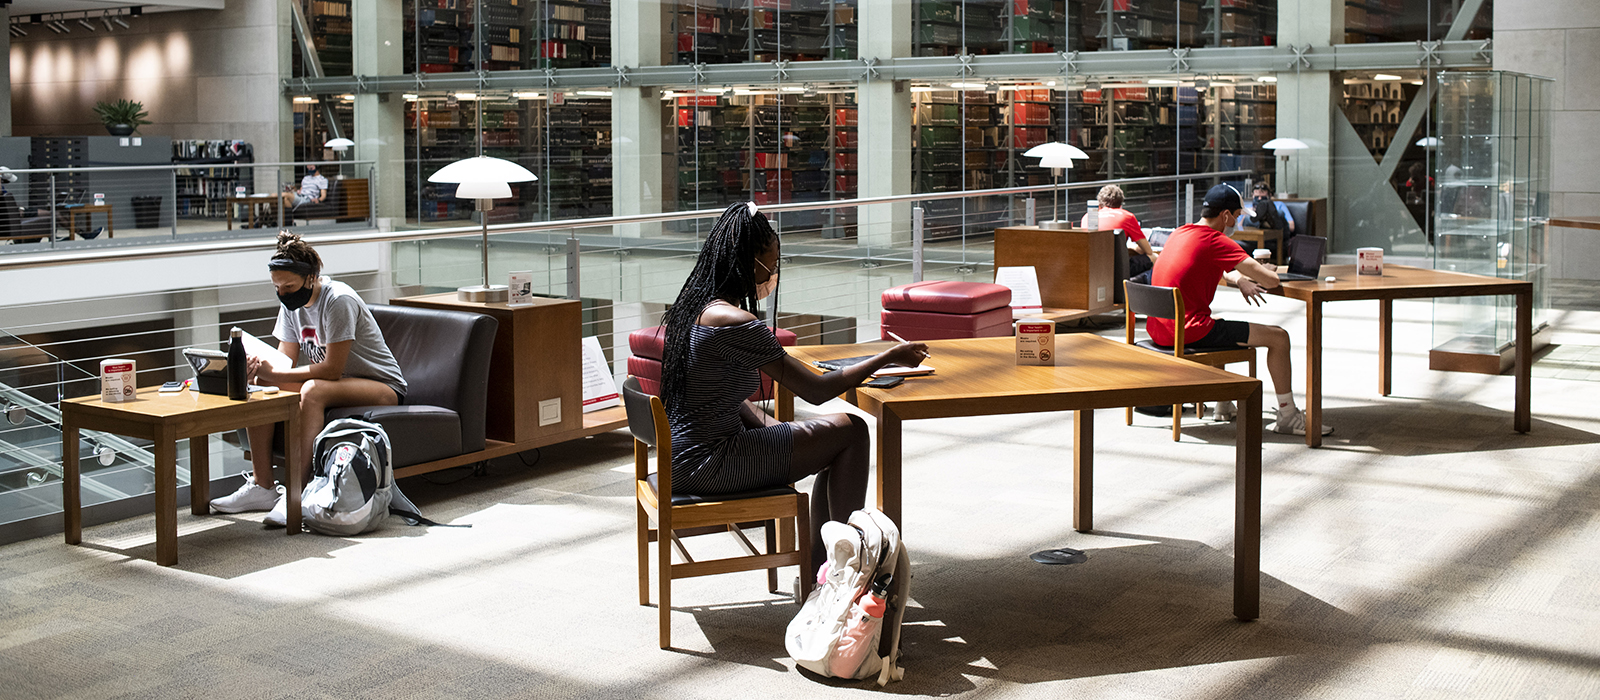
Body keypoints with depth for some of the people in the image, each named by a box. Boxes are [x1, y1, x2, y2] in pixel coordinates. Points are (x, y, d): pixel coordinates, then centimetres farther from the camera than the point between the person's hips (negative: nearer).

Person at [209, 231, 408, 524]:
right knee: (259, 389, -10)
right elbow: (287, 362, 2)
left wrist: (273, 373, -28)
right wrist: (260, 369, -20)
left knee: (313, 390, -35)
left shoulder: (338, 300, -23)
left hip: (384, 388, -8)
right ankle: (261, 487, -9)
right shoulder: (291, 303, 1)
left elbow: (332, 370, -27)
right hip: (333, 386, 8)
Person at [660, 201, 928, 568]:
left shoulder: (694, 307, 8)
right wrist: (889, 357, -6)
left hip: (683, 457, 10)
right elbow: (816, 390, -17)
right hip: (709, 465, -10)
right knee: (851, 430, -3)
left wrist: (782, 433, 7)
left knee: (833, 444, 17)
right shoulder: (735, 323, -22)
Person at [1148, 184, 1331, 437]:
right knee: (1278, 337, 0)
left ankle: (1224, 404, 46)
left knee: (1219, 326, 42)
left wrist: (1238, 279, 15)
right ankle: (1288, 417, 8)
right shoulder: (1218, 242, -12)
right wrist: (1266, 270, 10)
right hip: (1188, 332, -9)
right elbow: (1271, 280, -14)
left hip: (1158, 329, 9)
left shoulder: (1178, 234, 13)